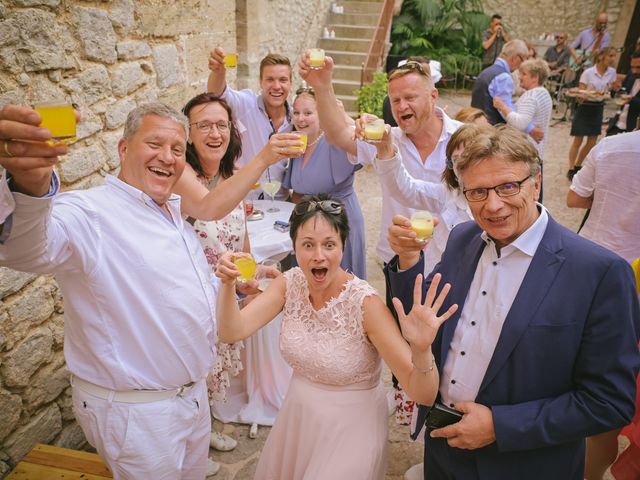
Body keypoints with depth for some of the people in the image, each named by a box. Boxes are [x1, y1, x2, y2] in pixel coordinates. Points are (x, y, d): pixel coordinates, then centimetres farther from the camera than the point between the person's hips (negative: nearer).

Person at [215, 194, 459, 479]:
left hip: (350, 431, -5)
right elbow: (232, 332, -18)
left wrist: (421, 349, -48)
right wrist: (228, 284, -34)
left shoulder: (365, 304, -27)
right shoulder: (290, 284, -12)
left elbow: (423, 395, -28)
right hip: (297, 419, 5)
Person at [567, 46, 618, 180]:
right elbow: (580, 95, -14)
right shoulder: (588, 72, -14)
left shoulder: (612, 72, 0)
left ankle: (577, 166, 27)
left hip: (598, 108, 6)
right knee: (578, 141, -1)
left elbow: (610, 91, 8)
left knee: (592, 142, 10)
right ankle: (571, 169, 8)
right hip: (585, 108, -6)